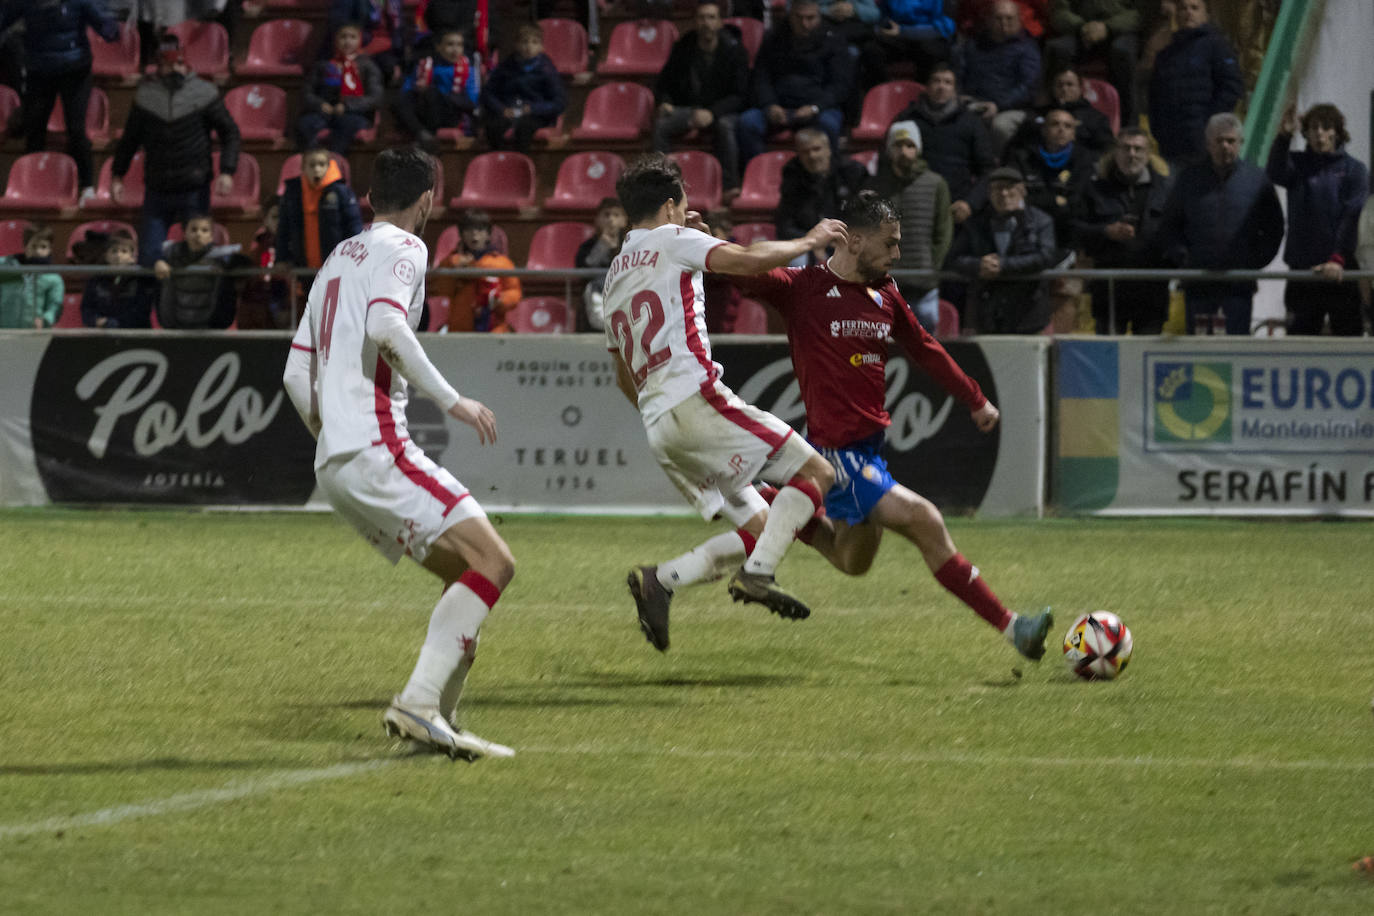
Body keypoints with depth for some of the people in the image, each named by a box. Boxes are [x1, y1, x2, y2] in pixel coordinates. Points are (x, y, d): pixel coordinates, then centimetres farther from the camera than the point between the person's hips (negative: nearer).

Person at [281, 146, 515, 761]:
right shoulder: (403, 249, -1)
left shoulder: (338, 258, 24)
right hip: (374, 448, -9)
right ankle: (418, 702, -27)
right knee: (492, 562, -15)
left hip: (333, 463, 9)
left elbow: (297, 372, 24)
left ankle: (438, 719, 4)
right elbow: (386, 326, -22)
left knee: (467, 575, 14)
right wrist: (451, 400, -19)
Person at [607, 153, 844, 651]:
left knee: (756, 530, 9)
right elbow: (748, 259, -12)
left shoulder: (615, 273, 27)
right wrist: (808, 241, 3)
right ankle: (758, 573, -24)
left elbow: (624, 377, 33)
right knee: (816, 472, -7)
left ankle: (658, 580, -9)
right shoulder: (673, 241, 4)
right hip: (695, 396, -8)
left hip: (657, 424, 8)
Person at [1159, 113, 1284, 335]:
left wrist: (1257, 259, -3)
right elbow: (1169, 225, 14)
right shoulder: (1190, 178, 8)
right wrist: (1181, 256, -2)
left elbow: (1274, 227, 10)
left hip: (1240, 282, -1)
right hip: (1198, 281, 1)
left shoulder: (1256, 179, 5)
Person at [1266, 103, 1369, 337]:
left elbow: (1353, 218, -8)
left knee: (1348, 335, -3)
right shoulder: (1299, 164, 9)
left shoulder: (1354, 169, 3)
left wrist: (1339, 259, -21)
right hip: (1302, 269, 2)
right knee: (1299, 334, 0)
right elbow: (1277, 174, -14)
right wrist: (1284, 137, -32)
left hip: (1341, 272, -2)